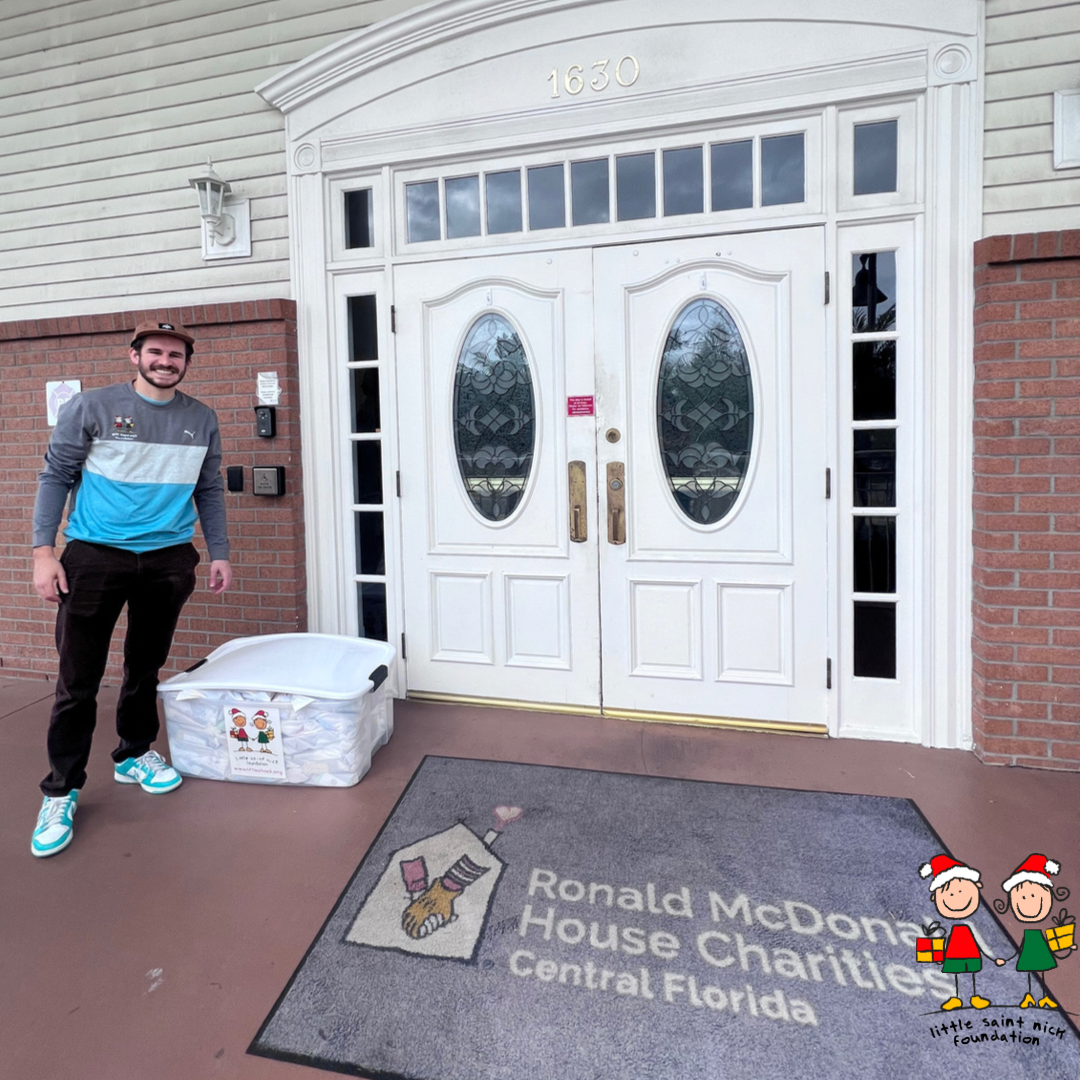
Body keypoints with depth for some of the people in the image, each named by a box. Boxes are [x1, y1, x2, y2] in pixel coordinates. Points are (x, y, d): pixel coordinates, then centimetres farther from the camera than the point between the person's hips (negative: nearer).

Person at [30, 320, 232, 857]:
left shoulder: (201, 419, 7)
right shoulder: (92, 407, -2)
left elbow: (210, 491, 12)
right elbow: (56, 476, -1)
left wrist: (219, 552, 7)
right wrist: (43, 551, -8)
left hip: (169, 559, 3)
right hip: (95, 555, -2)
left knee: (146, 666, 14)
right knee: (78, 677, -1)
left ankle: (134, 754, 33)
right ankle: (61, 789, 13)